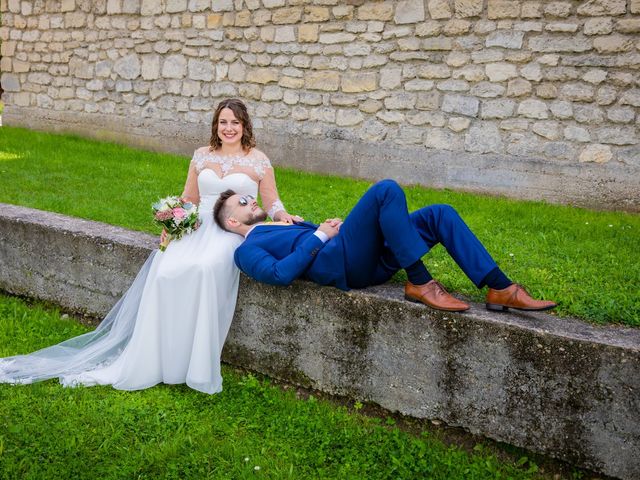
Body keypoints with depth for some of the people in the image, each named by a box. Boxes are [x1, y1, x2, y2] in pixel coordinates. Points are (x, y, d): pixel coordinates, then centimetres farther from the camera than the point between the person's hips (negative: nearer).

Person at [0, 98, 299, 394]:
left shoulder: (258, 160, 7)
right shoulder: (201, 156, 16)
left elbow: (271, 202, 10)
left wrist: (282, 215, -11)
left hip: (234, 233, -3)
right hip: (198, 227, 4)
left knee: (205, 268, -36)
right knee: (165, 272, -27)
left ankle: (196, 367, -25)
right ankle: (155, 359, -18)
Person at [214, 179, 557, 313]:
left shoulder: (283, 225, 35)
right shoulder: (247, 250, 9)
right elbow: (279, 274, -11)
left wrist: (333, 226, 10)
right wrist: (317, 236, -7)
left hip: (368, 261, 8)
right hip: (341, 264, -8)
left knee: (440, 214, -6)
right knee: (387, 190, -25)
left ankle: (500, 288, -13)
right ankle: (419, 284, -24)